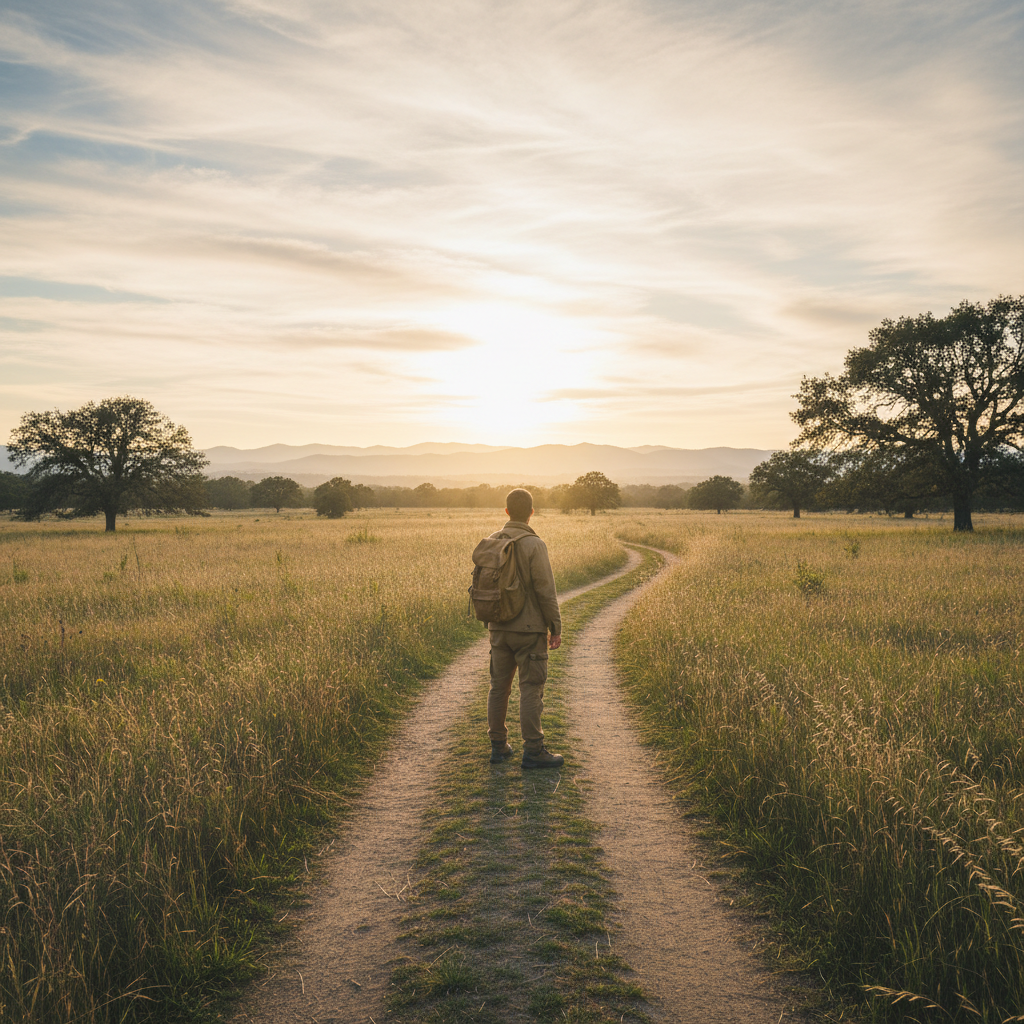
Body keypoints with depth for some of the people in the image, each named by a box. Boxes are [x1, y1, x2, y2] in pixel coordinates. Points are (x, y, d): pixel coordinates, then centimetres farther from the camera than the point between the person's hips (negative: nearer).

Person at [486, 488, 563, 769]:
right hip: (529, 629, -6)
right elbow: (545, 590, -16)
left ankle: (499, 746, 20)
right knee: (531, 688, 0)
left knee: (499, 686, 12)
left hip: (499, 628, 6)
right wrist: (556, 628, -7)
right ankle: (533, 751, 5)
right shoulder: (534, 545, -15)